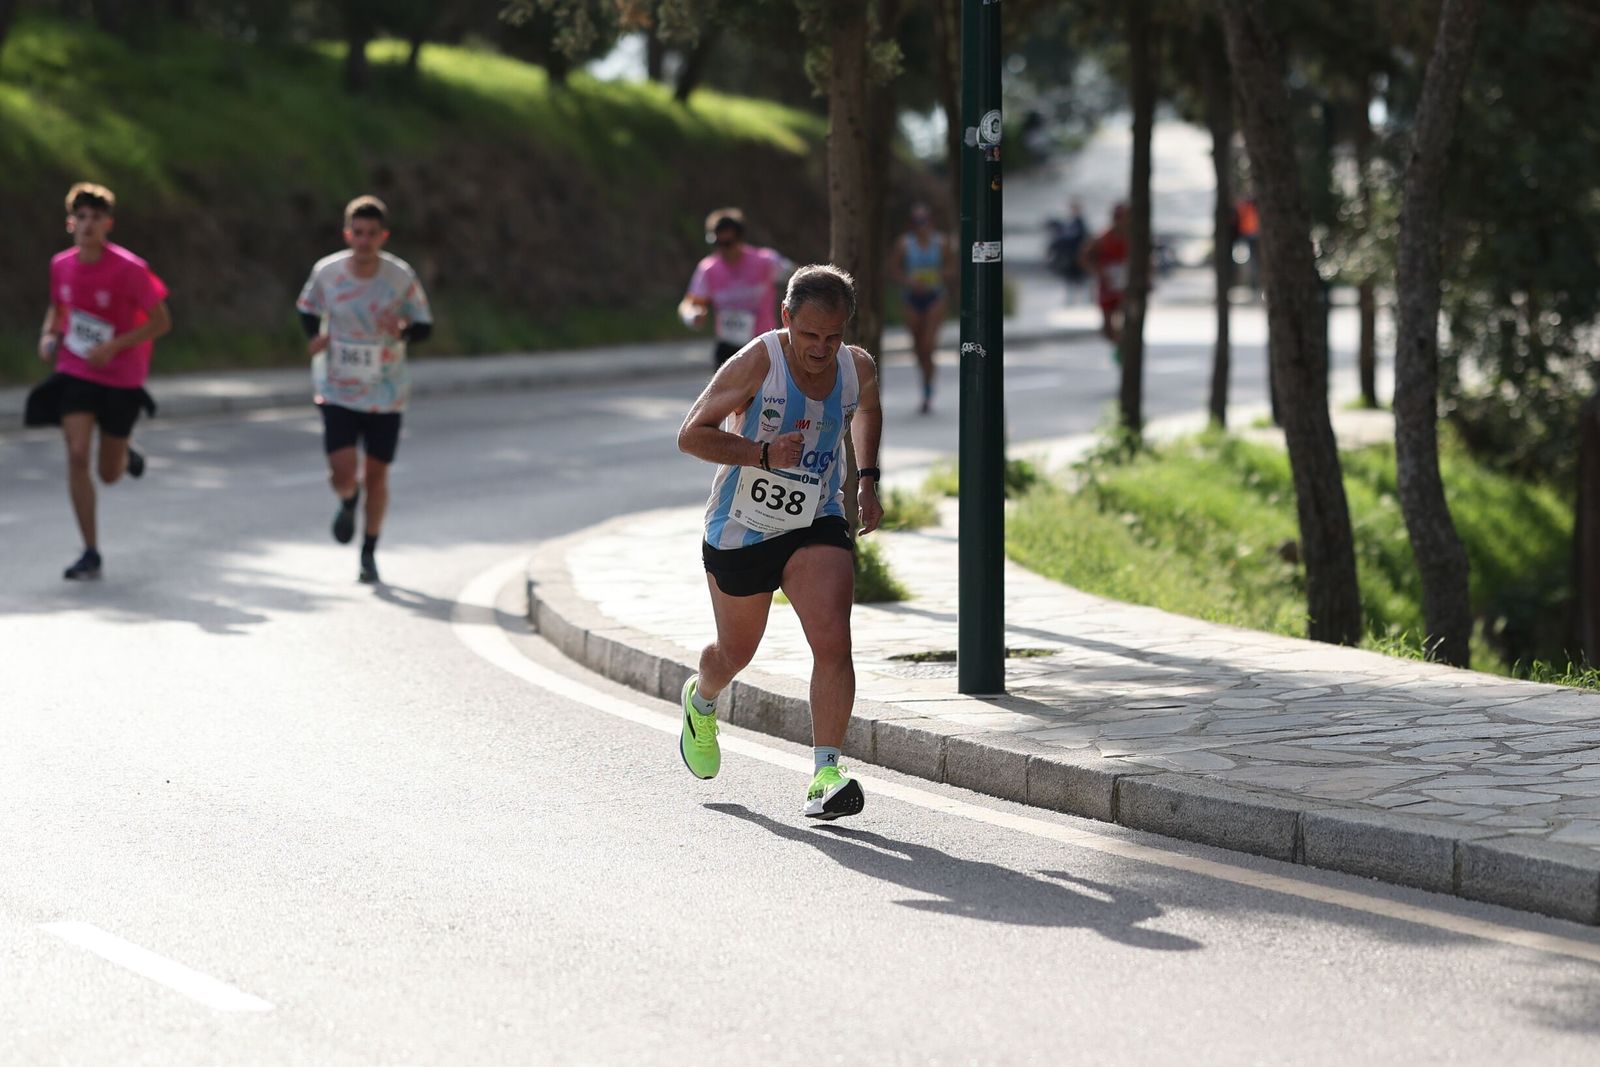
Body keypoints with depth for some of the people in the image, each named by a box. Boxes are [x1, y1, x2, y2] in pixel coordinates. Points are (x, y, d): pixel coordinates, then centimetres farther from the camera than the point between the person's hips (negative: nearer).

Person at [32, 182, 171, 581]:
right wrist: (48, 335, -4)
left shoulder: (129, 269, -18)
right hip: (74, 372, 2)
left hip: (120, 379, -2)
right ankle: (91, 554, -8)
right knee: (77, 455, -15)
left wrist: (114, 346, -23)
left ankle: (126, 455, 48)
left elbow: (161, 322, -13)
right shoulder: (61, 265, -3)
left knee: (109, 474, 8)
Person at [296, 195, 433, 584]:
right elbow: (307, 309, 11)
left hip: (385, 393, 0)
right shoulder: (327, 271, -8)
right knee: (342, 474, -11)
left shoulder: (401, 277, -10)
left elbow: (425, 325, -2)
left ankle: (369, 553, 27)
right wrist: (315, 338, -10)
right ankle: (348, 502, 28)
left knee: (376, 475, 6)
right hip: (337, 389, 0)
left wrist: (403, 333, -25)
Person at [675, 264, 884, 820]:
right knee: (736, 651, 17)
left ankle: (825, 774, -19)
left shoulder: (859, 369, -7)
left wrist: (867, 479, 9)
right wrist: (763, 453, -30)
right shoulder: (757, 363, -21)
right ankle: (701, 702, 52)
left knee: (833, 642, -20)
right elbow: (691, 434, -18)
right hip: (742, 527, -2)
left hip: (817, 525, 2)